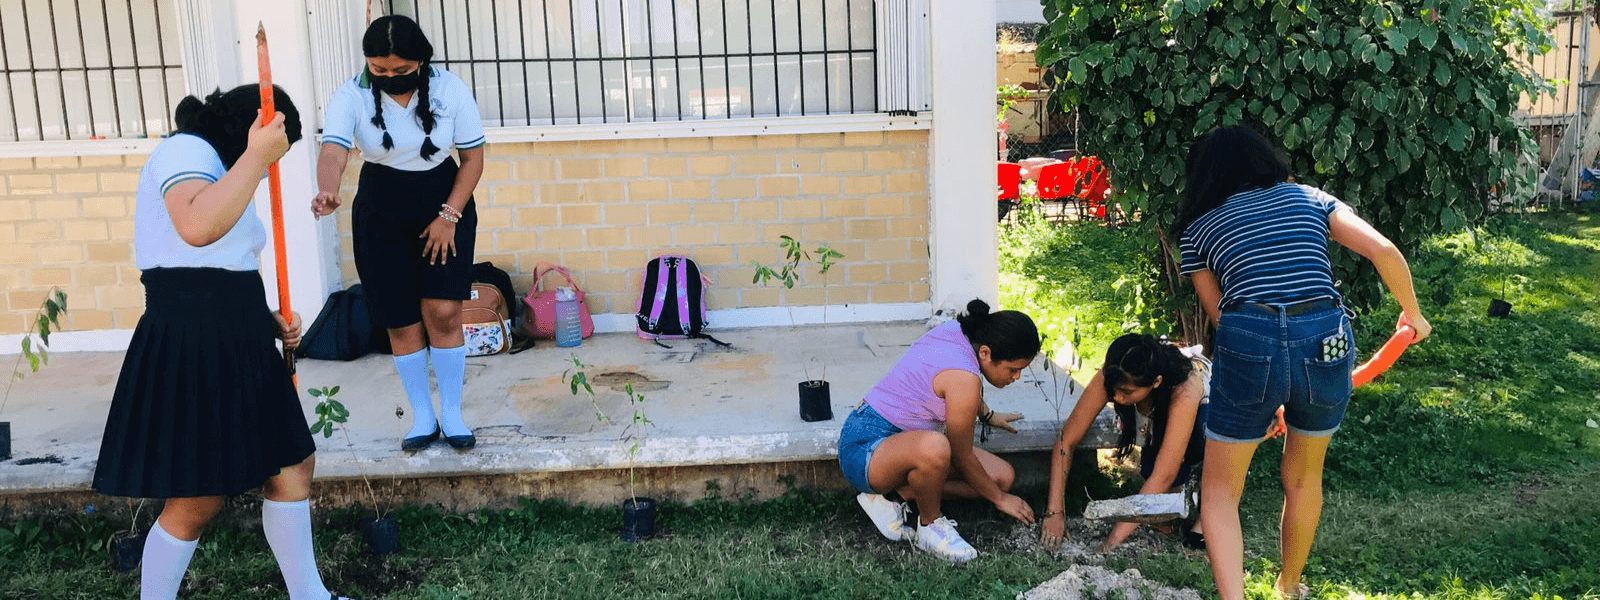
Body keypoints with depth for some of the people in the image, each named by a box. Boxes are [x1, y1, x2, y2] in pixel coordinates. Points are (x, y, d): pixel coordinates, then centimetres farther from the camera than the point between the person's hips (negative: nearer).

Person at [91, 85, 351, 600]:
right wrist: (256, 155, -24)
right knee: (198, 500, -5)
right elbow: (198, 229, -31)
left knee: (292, 463, 13)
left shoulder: (224, 172, 23)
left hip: (238, 345, 10)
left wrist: (267, 321, 12)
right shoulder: (186, 151, -9)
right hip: (189, 344, -10)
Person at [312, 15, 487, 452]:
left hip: (445, 206, 0)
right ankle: (423, 417, 17)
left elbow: (473, 157, -4)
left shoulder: (450, 90, -10)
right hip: (381, 214, 1)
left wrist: (449, 216, -11)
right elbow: (333, 150, -29)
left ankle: (451, 414, 6)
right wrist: (328, 191, -50)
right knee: (401, 321, 3)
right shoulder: (352, 96, -13)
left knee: (442, 312, -10)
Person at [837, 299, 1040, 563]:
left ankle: (894, 495, 3)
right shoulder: (963, 377, -26)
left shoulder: (956, 331, -1)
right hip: (865, 447, -10)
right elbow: (962, 457, -13)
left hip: (904, 436, 10)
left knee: (1003, 476, 3)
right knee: (934, 447, -43)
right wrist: (999, 498, 0)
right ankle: (930, 527, -13)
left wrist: (987, 415, 39)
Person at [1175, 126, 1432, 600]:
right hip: (1326, 343, 3)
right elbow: (1384, 251, 8)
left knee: (1220, 488, 14)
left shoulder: (1197, 230, 17)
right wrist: (1412, 314, 25)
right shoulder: (1310, 198, 20)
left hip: (1249, 345, -2)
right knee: (1303, 477, 26)